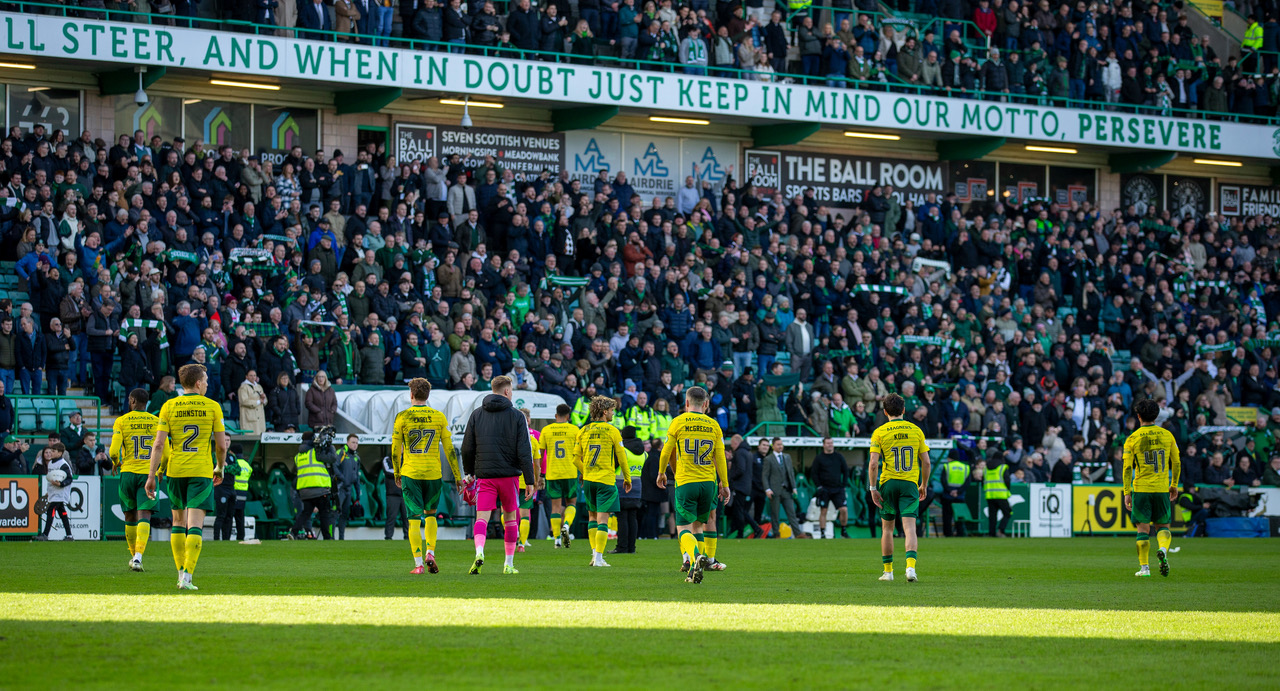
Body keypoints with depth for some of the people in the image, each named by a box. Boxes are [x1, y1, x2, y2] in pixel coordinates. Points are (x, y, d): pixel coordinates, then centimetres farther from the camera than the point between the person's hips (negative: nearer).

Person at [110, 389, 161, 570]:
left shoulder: (121, 421, -1)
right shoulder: (157, 422, 4)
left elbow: (114, 451, -10)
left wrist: (115, 462, 13)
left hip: (128, 473, 0)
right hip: (149, 474, 0)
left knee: (130, 516, 17)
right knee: (144, 516, -8)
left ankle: (133, 555, 29)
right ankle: (138, 557, -26)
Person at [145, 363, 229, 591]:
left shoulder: (169, 407, 2)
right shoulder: (212, 407, -1)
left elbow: (158, 444, -4)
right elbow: (221, 445, 2)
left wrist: (152, 475, -1)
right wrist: (220, 468, 20)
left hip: (175, 470, 2)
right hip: (201, 470, -2)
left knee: (178, 521, 17)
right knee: (195, 525, -6)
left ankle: (181, 573, 19)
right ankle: (187, 576, -17)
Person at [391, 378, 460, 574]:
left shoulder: (402, 417, -2)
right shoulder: (439, 417, 2)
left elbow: (395, 449, 2)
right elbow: (449, 449, 2)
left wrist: (397, 474, 15)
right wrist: (457, 476, 8)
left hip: (410, 474, -1)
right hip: (433, 473, 1)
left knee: (414, 520, 0)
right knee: (430, 514, 21)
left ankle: (418, 563, -6)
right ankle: (430, 553, 4)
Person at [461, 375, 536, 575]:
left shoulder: (476, 414, 5)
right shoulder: (516, 416, -2)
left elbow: (467, 448, 7)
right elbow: (524, 451, -6)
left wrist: (468, 473, 20)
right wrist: (529, 481, -4)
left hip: (484, 476, 1)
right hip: (509, 475, -1)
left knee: (482, 517, -5)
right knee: (510, 517, 13)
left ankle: (479, 551, -32)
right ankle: (509, 564, 17)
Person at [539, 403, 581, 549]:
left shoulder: (546, 430, 3)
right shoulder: (574, 429, 0)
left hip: (552, 474, 1)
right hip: (570, 473, -1)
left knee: (556, 505, 5)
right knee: (571, 502, 14)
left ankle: (557, 538, 1)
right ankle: (566, 524, -13)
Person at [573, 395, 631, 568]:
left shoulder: (584, 431, 6)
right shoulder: (612, 431, -6)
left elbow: (576, 459, 8)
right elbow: (621, 457, -4)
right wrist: (627, 478, 8)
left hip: (588, 480, 4)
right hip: (606, 480, -4)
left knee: (592, 516, 18)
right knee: (602, 519, -4)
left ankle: (595, 552, 14)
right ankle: (598, 558, -9)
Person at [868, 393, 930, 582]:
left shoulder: (879, 432, -2)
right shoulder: (916, 430, 4)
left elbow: (873, 463, -10)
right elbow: (926, 462, 5)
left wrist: (873, 488, -5)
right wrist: (923, 485, 17)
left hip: (888, 483, 0)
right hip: (910, 483, 0)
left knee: (887, 528, 14)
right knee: (909, 527, -6)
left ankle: (888, 570, 18)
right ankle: (910, 566, -26)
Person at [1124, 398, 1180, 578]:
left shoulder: (1132, 439, -4)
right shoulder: (1167, 435, 3)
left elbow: (1127, 468, -6)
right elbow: (1177, 463, 7)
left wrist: (1127, 493, -1)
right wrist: (1174, 485, 19)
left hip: (1141, 488, -1)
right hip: (1162, 488, 1)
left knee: (1143, 528, 5)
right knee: (1163, 525, 13)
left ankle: (1144, 567, 3)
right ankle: (1163, 549, -17)